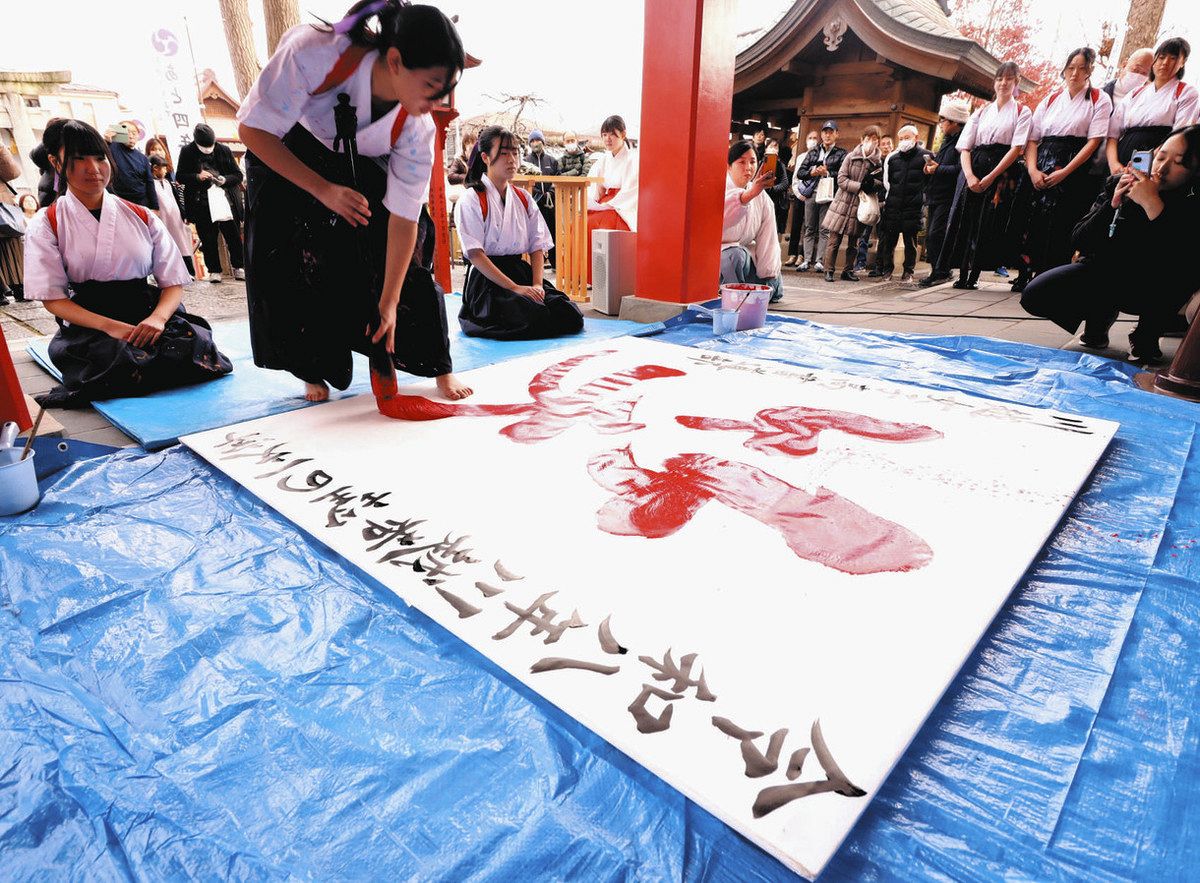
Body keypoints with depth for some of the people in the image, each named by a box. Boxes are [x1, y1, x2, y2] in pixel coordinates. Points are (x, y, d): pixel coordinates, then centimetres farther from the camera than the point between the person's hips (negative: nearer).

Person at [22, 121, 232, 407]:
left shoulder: (142, 217, 9)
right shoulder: (46, 225, 4)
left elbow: (173, 283, 4)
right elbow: (53, 299, -2)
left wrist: (158, 318, -19)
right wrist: (109, 326, -21)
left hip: (148, 314, 2)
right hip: (88, 325, -2)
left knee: (196, 345, -28)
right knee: (122, 358, -34)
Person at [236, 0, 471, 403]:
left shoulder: (417, 130, -29)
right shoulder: (314, 52, -38)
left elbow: (403, 218, -24)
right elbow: (253, 130, -27)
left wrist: (389, 302, -23)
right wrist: (323, 189, -38)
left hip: (362, 167, 2)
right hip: (284, 154, -1)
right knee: (293, 268, -11)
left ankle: (438, 369, 3)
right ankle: (315, 372, 9)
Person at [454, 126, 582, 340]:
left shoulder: (523, 198, 14)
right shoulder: (471, 200, -5)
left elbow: (537, 246, 9)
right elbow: (475, 254, -13)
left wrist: (537, 285, -10)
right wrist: (515, 288, -21)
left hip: (522, 272, 6)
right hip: (487, 279, -6)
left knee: (571, 318, -14)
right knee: (537, 320, -29)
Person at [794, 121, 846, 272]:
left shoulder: (841, 154, 7)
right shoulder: (813, 152, 18)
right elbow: (799, 173, 10)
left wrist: (828, 173, -15)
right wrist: (812, 172, -7)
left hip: (829, 195, -3)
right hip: (812, 194, 4)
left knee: (824, 229, -5)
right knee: (809, 228, 4)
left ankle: (819, 261, -5)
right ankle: (807, 260, 6)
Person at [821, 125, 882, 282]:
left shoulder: (878, 163, 2)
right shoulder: (851, 157, -1)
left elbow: (881, 184, 5)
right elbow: (841, 179, -7)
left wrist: (872, 182, -17)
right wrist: (859, 187, -16)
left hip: (860, 206, 2)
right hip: (843, 203, -2)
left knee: (853, 242, 9)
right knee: (834, 240, -2)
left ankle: (848, 270, 19)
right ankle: (829, 270, 4)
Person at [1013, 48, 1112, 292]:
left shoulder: (1099, 100, 5)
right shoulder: (1050, 99, 15)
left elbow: (1094, 141, -5)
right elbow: (1032, 139, 9)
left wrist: (1064, 172, -16)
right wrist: (1033, 170, -9)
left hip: (1074, 171, -3)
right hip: (1041, 172, 3)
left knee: (1061, 227, -11)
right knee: (1034, 224, -4)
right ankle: (1026, 277, 1)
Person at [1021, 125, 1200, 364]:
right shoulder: (1118, 185, -6)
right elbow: (1079, 242, -9)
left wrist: (1153, 205, -34)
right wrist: (1113, 205, -23)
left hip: (1155, 292, -2)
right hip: (1105, 271, 3)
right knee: (1034, 296, -18)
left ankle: (1146, 336, -7)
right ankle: (1099, 315, 13)